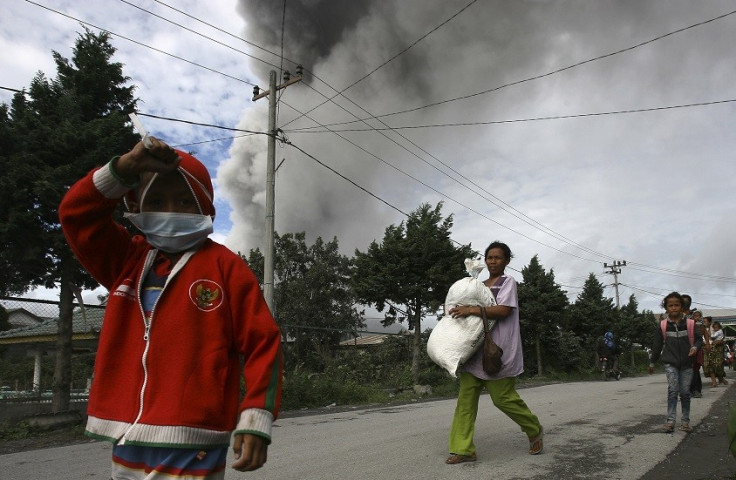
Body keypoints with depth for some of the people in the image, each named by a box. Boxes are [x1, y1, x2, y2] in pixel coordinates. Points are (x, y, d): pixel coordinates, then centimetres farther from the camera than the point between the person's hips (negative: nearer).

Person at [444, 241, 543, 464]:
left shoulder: (508, 282, -1)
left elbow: (503, 310, -15)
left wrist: (472, 310, -22)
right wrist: (461, 312, 7)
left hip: (498, 350, -6)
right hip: (476, 348, 7)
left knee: (503, 397, -2)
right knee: (466, 397, -4)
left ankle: (535, 431, 25)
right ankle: (463, 448, -3)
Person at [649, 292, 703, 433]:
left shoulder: (690, 324, -2)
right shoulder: (662, 326, -1)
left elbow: (699, 339, 4)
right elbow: (657, 345, 6)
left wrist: (695, 347, -19)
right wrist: (652, 362, 12)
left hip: (686, 364, 1)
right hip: (670, 363, -1)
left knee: (685, 392, 5)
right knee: (672, 390, -8)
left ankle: (685, 420, 15)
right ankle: (670, 420, -6)